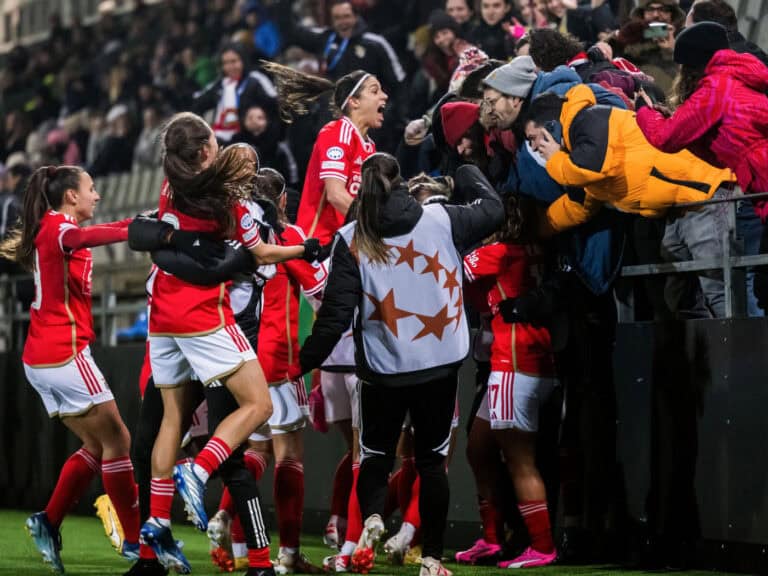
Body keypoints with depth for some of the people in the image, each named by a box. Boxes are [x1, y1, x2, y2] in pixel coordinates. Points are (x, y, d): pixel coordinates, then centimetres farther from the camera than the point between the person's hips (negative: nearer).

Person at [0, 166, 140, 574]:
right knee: (117, 441, -4)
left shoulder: (52, 228, 16)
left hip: (39, 358, 10)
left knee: (96, 445, 13)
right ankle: (135, 540, -2)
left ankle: (48, 523, 5)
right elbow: (83, 238, -35)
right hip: (65, 353, -10)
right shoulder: (57, 226, -12)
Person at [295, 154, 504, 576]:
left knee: (376, 453, 17)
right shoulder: (441, 220, -3)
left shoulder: (351, 240, -6)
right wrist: (468, 173, 31)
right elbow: (492, 210, 14)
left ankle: (371, 520, -11)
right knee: (432, 458, 12)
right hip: (440, 362, 1)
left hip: (383, 367, -1)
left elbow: (336, 312, -9)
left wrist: (307, 360, 1)